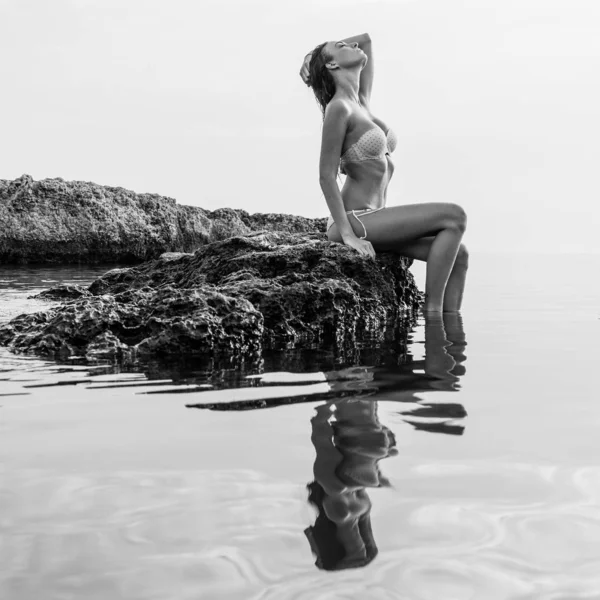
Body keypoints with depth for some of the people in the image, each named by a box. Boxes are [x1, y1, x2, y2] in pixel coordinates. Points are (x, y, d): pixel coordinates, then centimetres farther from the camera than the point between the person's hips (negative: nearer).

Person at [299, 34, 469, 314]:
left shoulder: (361, 100, 14)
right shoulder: (338, 108, -11)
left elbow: (365, 39, 25)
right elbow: (327, 176, -15)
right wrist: (347, 234, -20)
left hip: (374, 219, 9)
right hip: (354, 220, -9)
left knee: (458, 254, -1)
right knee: (454, 216, -17)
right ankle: (433, 310, -15)